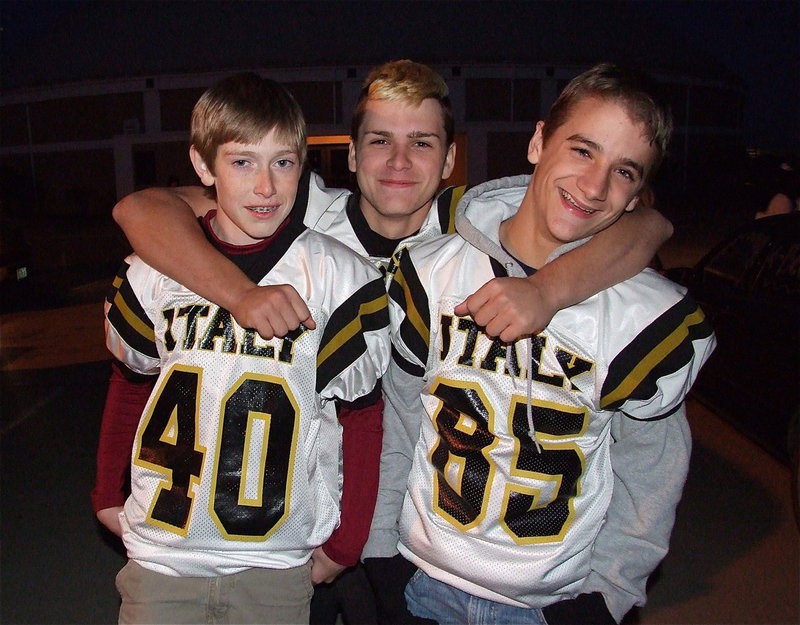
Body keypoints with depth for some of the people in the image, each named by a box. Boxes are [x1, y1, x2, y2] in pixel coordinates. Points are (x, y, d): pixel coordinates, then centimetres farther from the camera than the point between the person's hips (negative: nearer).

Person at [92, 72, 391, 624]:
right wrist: (108, 492, 11)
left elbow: (361, 414, -5)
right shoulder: (154, 270, -4)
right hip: (161, 547, 2)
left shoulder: (340, 277, -12)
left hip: (278, 558, -1)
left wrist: (345, 543, -1)